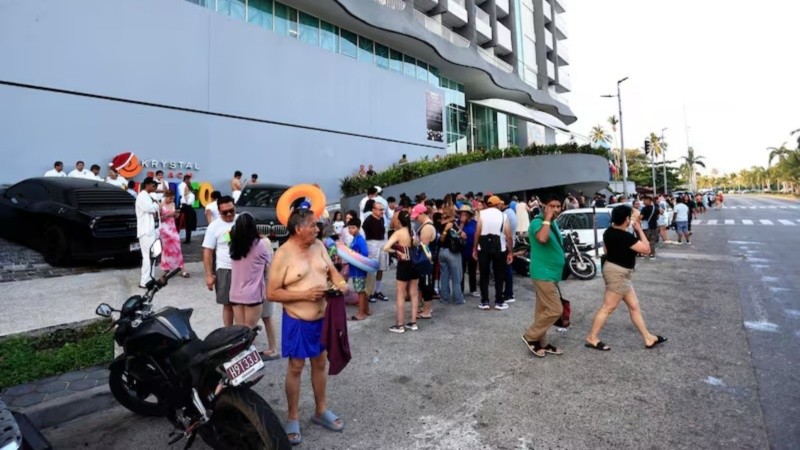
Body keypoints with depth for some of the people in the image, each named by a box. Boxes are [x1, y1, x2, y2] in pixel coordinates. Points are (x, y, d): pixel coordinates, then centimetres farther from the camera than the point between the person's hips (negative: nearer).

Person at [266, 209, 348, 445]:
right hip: (297, 321, -5)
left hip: (322, 318, 6)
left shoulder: (319, 246, 0)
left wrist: (341, 283, -13)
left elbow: (331, 270, 9)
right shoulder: (283, 255, -17)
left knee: (320, 364, 18)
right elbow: (272, 293, -16)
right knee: (296, 367, 9)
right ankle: (293, 418, 29)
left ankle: (321, 410, 37)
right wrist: (304, 294, -24)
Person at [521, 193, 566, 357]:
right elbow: (542, 238, -37)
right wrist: (547, 219, -28)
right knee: (555, 310, -8)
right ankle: (530, 336, 6)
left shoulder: (554, 224, 14)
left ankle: (541, 343, 23)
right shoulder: (537, 222, -15)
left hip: (550, 274, 9)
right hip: (543, 274, -9)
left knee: (543, 310, 14)